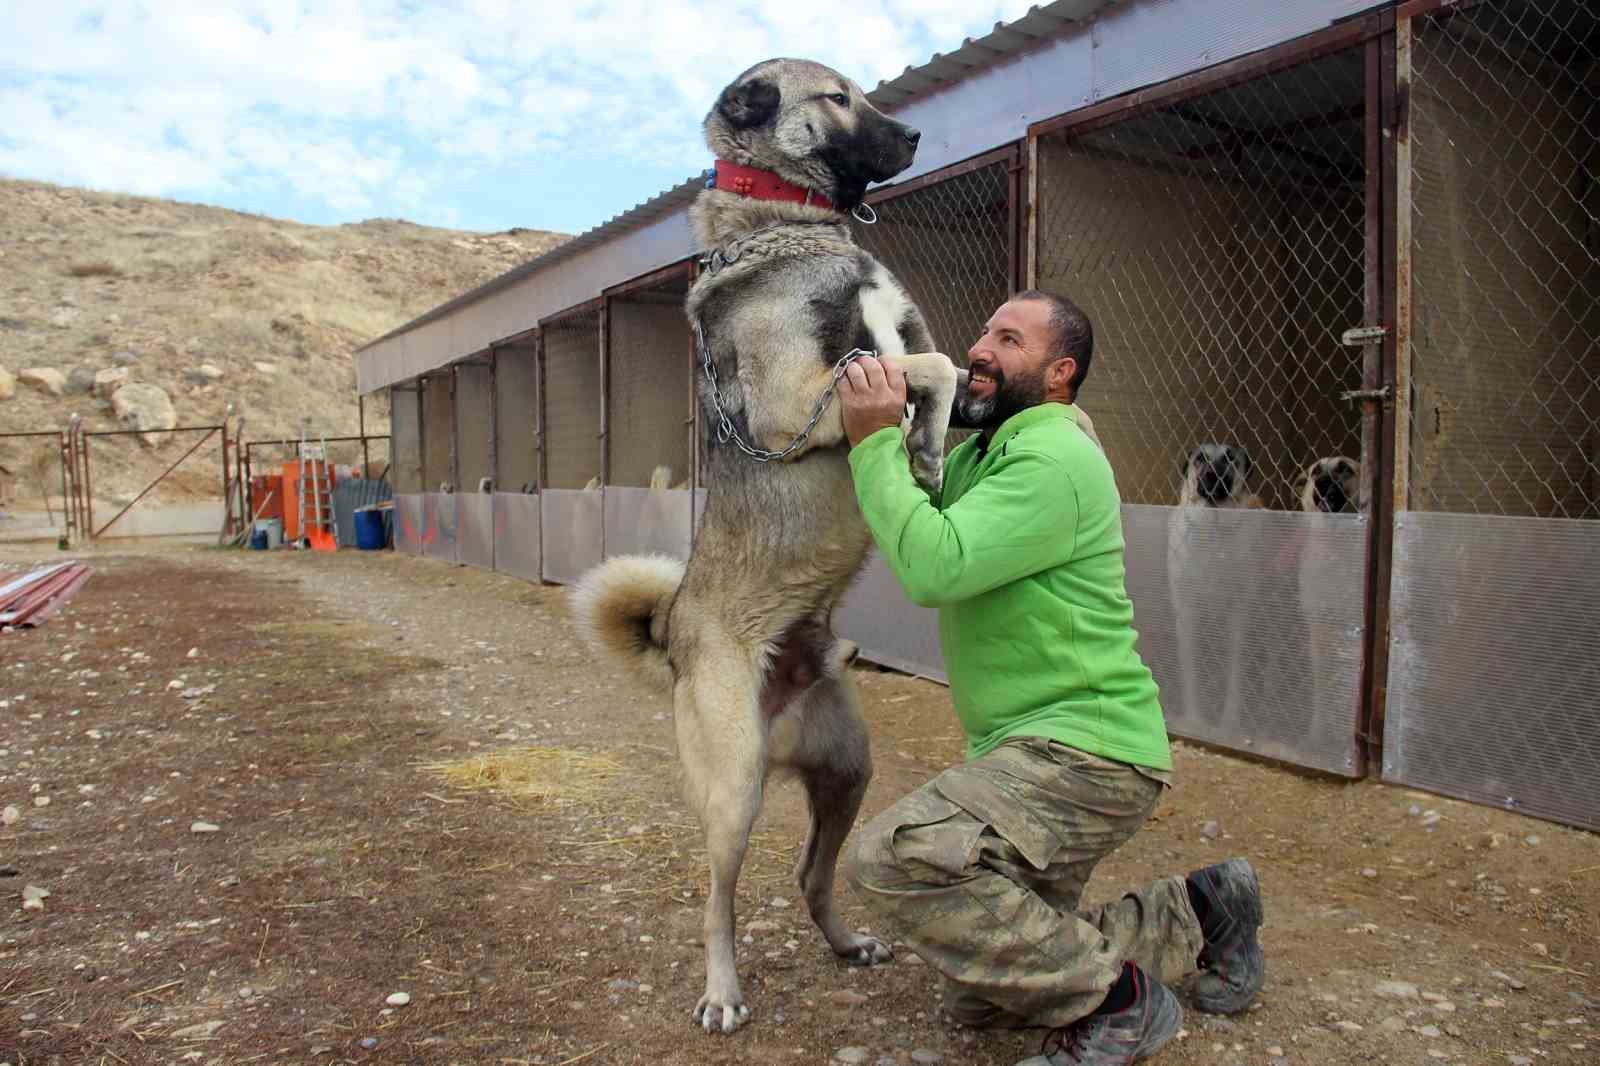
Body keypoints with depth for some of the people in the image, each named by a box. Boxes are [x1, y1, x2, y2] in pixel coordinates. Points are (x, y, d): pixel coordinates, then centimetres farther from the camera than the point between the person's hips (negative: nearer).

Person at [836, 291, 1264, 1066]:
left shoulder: (1054, 459, -17)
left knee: (892, 857, -30)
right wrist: (883, 433, -1)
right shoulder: (978, 455, 15)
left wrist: (876, 441, -19)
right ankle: (1196, 916, 27)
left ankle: (1111, 999, -9)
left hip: (1085, 750, -10)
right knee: (978, 995, 14)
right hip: (1034, 750, 10)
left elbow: (934, 567, -27)